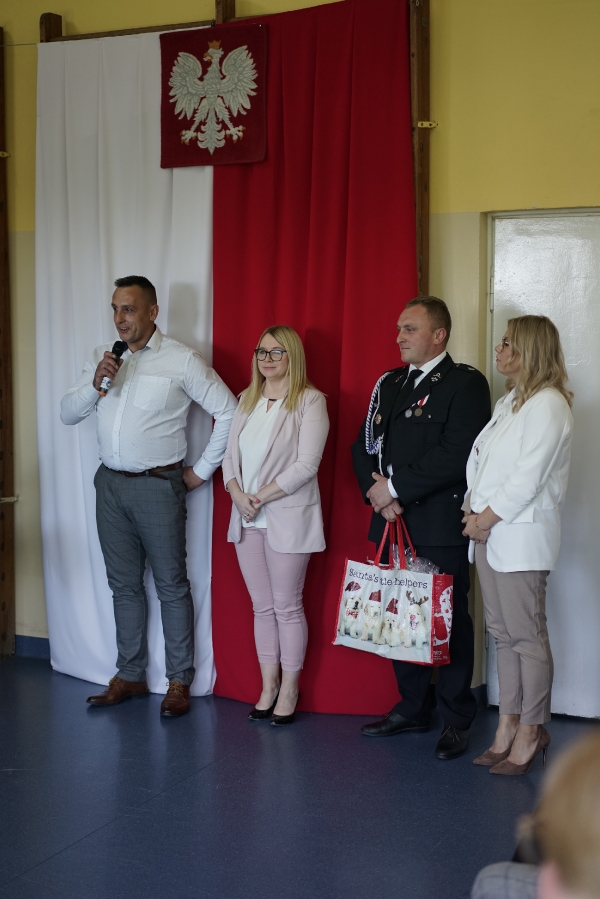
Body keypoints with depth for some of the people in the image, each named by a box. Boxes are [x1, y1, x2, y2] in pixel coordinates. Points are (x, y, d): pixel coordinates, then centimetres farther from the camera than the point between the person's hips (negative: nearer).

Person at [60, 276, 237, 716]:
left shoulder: (182, 360, -7)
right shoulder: (102, 358, 9)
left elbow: (228, 412, -5)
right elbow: (68, 414, 6)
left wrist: (202, 470, -4)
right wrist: (95, 384, -12)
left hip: (158, 485, -5)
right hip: (110, 483, 5)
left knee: (171, 585, 2)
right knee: (124, 584, 13)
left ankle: (180, 681, 10)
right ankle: (130, 675, 23)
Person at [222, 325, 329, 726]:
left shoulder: (310, 401, -8)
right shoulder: (248, 400, 12)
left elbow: (306, 465, -15)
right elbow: (231, 454, 10)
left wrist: (261, 496, -15)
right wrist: (238, 494, -7)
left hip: (287, 518, -5)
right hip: (247, 518, 6)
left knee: (287, 606, 3)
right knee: (262, 607, 12)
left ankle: (289, 689, 16)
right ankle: (268, 685, 22)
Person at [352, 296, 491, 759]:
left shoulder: (466, 383, -6)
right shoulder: (389, 384, 16)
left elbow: (457, 453, -18)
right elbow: (365, 444, 14)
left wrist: (396, 488, -15)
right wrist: (375, 490, -5)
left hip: (441, 527, -6)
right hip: (393, 523, 6)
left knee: (450, 621, 2)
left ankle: (457, 720, 14)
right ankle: (413, 708, 26)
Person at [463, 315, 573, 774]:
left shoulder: (548, 404, -12)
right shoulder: (508, 402, 17)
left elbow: (528, 478, -18)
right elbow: (481, 463, 15)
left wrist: (486, 518, -13)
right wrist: (473, 512, 1)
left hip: (521, 537, -9)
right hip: (490, 532, 9)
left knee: (527, 636, -1)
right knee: (504, 634, 12)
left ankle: (530, 732, 9)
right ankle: (508, 728, 20)